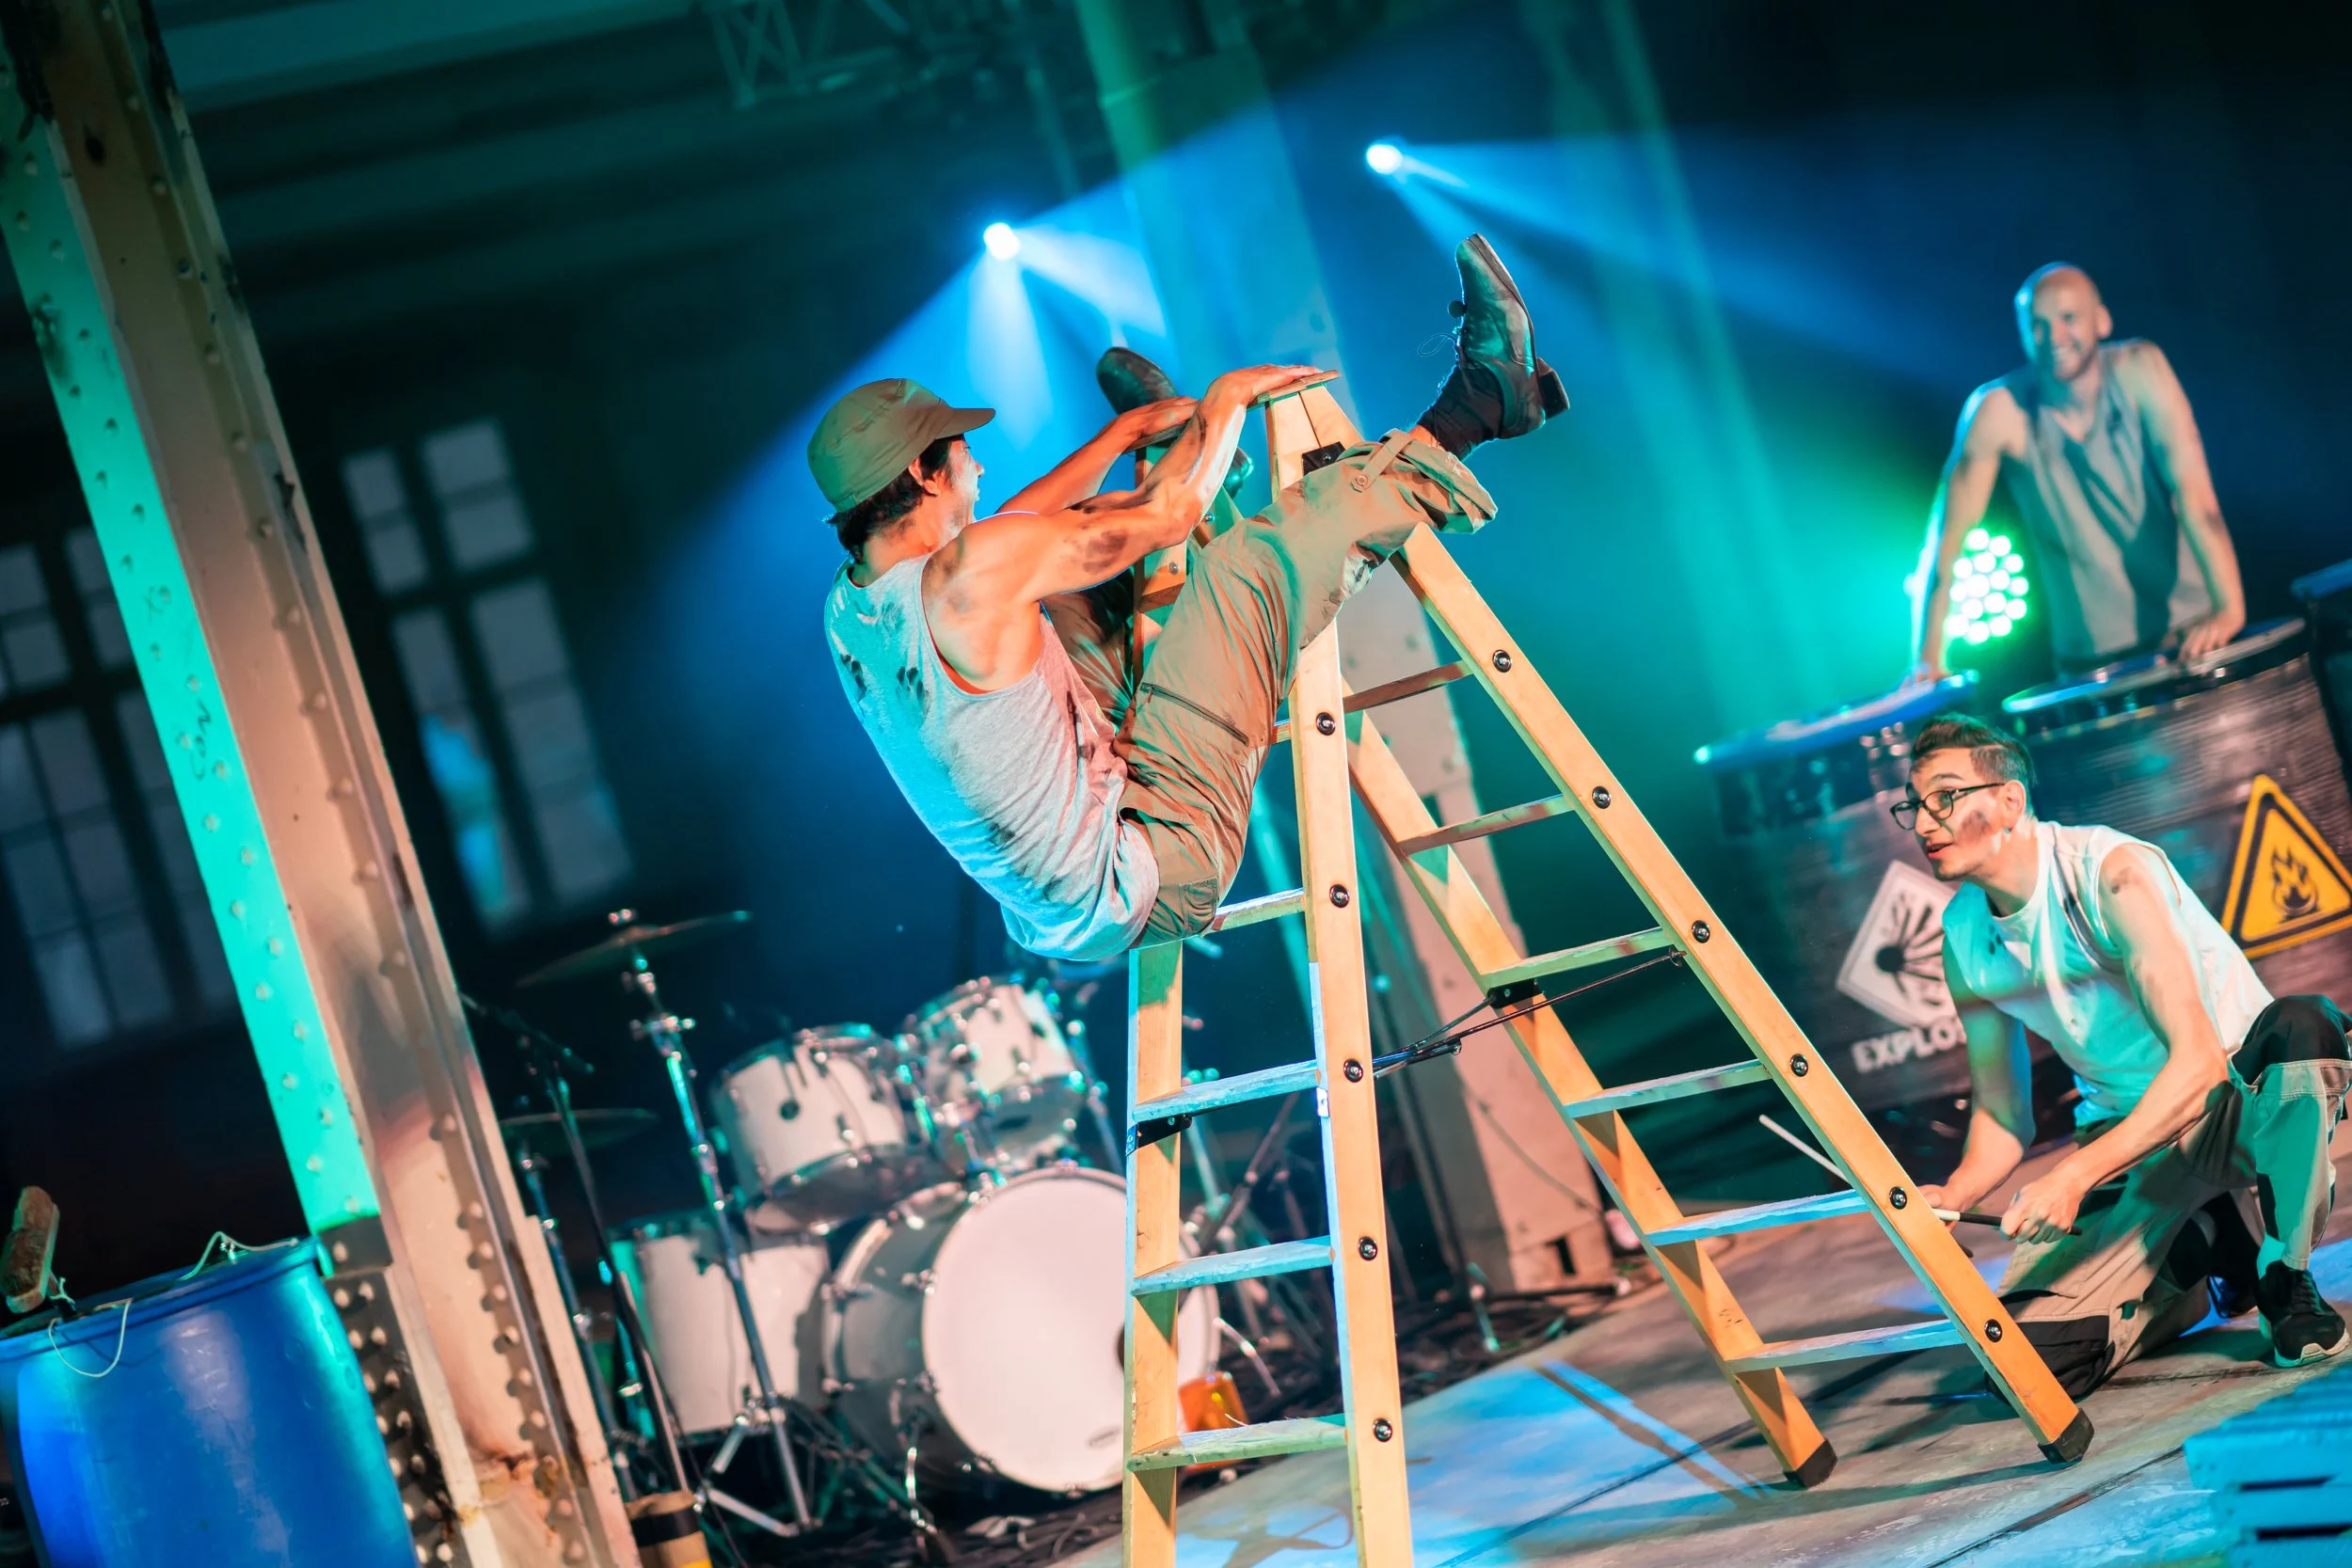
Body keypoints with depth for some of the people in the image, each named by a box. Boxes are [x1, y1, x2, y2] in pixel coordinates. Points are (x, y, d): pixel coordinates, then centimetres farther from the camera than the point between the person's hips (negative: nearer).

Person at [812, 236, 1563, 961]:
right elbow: (1167, 512, -14)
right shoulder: (971, 577, -24)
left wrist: (1129, 428, 29)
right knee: (1250, 560, -11)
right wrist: (1226, 397, 4)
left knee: (1052, 589, 23)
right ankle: (1481, 402, 4)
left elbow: (1010, 533, 22)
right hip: (1159, 873, -9)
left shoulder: (847, 608, 3)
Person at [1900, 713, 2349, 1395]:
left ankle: (2287, 1281, -16)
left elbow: (2200, 1060, -30)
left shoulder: (2110, 871, -22)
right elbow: (2002, 1116, 7)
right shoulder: (1963, 936, -2)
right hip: (2123, 1136, 5)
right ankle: (2201, 1248, 12)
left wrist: (2074, 1176, -37)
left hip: (2240, 1099, -5)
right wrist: (1951, 1196, -15)